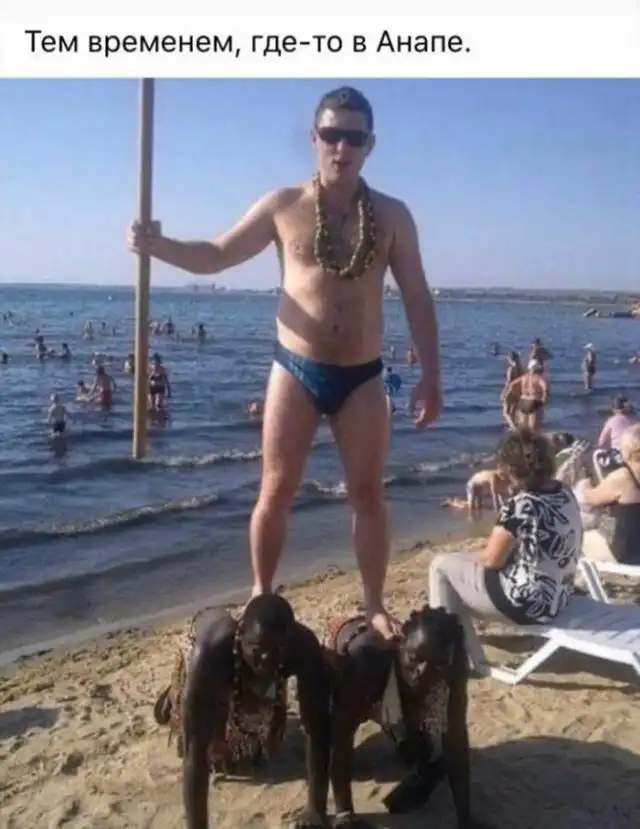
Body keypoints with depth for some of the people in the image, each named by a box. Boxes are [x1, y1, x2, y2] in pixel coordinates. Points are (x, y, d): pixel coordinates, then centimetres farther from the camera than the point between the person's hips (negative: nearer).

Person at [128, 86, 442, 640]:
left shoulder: (392, 215, 2)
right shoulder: (283, 206, 0)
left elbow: (417, 299, 4)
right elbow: (216, 255, 6)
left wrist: (430, 378, 0)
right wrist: (158, 246, -13)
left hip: (362, 377, 1)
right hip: (296, 370, 0)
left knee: (369, 494, 8)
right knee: (276, 492, 4)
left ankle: (375, 606, 23)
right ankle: (260, 599, 21)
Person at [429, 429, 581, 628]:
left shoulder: (520, 506, -25)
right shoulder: (565, 492, -1)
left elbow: (491, 559, -17)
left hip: (527, 604, -9)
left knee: (441, 565, 7)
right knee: (467, 561, 26)